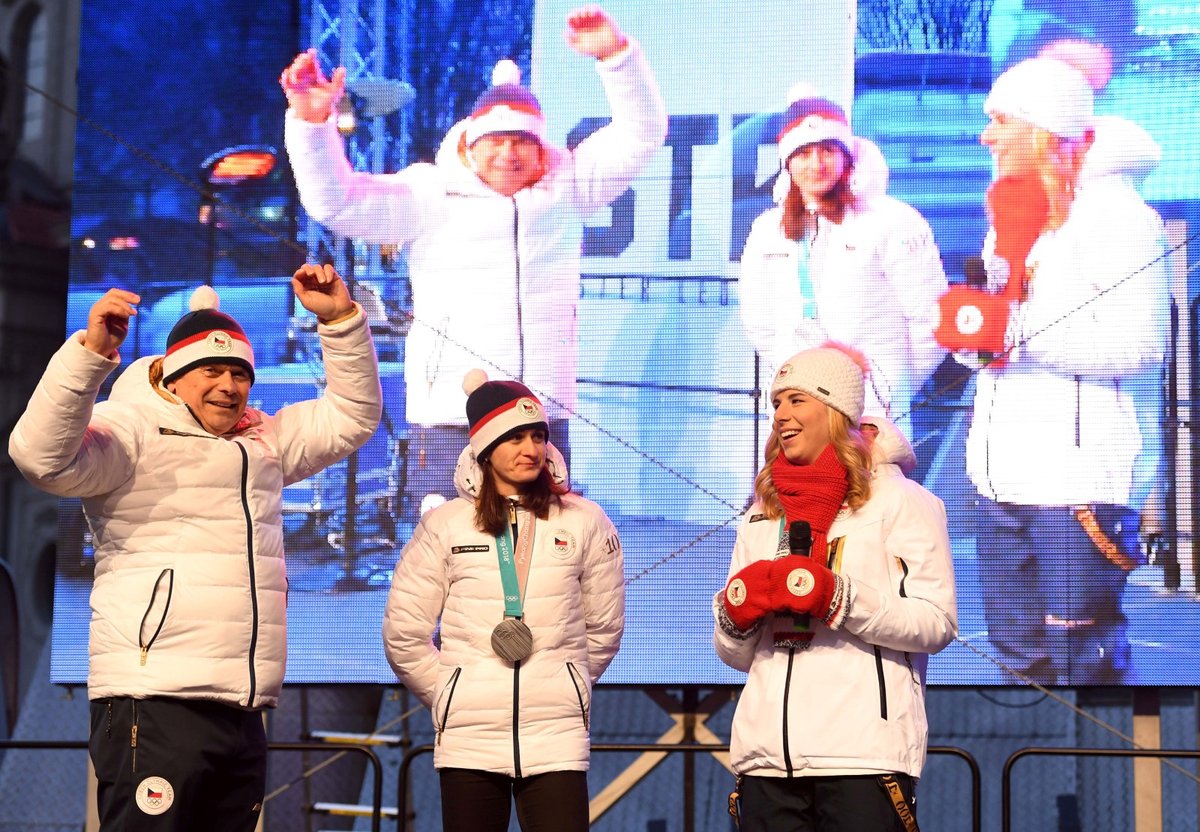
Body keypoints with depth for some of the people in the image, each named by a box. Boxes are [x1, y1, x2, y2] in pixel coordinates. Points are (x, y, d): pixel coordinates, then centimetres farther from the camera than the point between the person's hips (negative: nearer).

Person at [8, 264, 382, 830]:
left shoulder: (262, 440, 22)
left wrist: (341, 320, 14)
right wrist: (90, 352, -29)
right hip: (155, 704, -8)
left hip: (241, 714, 8)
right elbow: (43, 457, -18)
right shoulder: (134, 430, -1)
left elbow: (351, 416, 27)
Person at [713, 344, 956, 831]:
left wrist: (837, 598, -16)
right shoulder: (762, 515, 21)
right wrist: (736, 616, 0)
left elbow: (938, 623, -6)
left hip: (864, 754, -5)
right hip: (767, 756, 5)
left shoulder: (898, 499, 4)